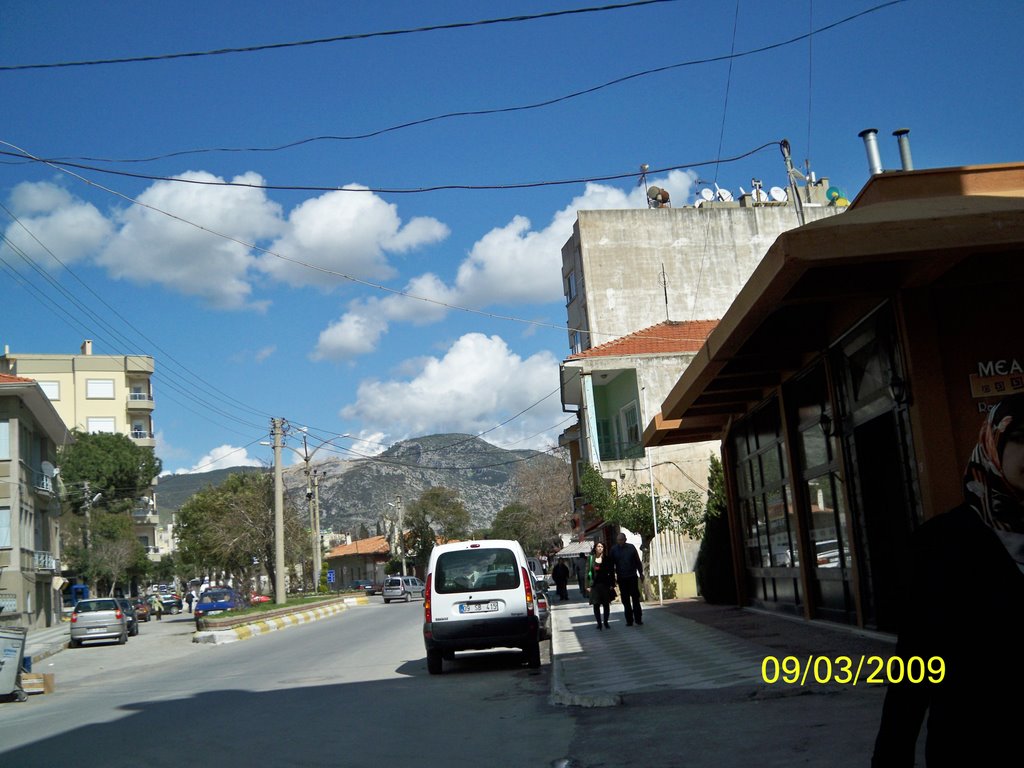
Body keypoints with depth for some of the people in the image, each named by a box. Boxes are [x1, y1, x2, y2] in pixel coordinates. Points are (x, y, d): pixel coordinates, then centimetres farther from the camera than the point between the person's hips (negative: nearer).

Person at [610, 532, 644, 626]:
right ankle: (629, 620, 10)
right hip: (621, 578, 1)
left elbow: (638, 561, 5)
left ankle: (638, 618, 8)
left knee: (635, 598, 1)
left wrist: (641, 573, 7)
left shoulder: (631, 547, -1)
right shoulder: (614, 549, -1)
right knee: (625, 600, 5)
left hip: (632, 577, -1)